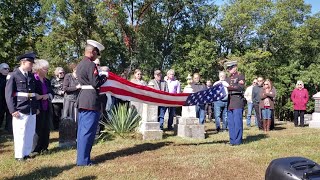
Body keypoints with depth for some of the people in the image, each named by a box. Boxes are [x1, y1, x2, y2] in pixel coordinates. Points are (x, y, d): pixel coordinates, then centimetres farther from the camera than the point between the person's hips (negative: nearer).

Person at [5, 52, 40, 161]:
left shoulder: (31, 76, 12)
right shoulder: (14, 75, -4)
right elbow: (9, 94, -7)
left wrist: (37, 106, 11)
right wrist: (13, 110, -12)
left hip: (32, 110, 6)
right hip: (20, 110, -6)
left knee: (30, 133, 10)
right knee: (20, 133, 1)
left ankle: (27, 153, 23)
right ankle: (19, 155, 13)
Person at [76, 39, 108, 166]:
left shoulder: (80, 64, 15)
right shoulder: (91, 65, -15)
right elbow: (96, 83, -17)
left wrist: (99, 75, 12)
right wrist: (104, 76, 0)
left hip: (83, 99, 10)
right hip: (91, 101, -10)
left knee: (82, 130, 15)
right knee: (88, 131, -3)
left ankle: (81, 157, 25)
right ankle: (83, 160, 3)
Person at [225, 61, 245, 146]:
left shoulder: (240, 76, 2)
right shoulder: (228, 78, 21)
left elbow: (241, 87, -12)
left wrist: (230, 87, -23)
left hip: (238, 102, -6)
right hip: (229, 102, 7)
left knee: (237, 122, -6)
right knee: (230, 122, 7)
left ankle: (238, 141, 1)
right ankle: (232, 141, 14)